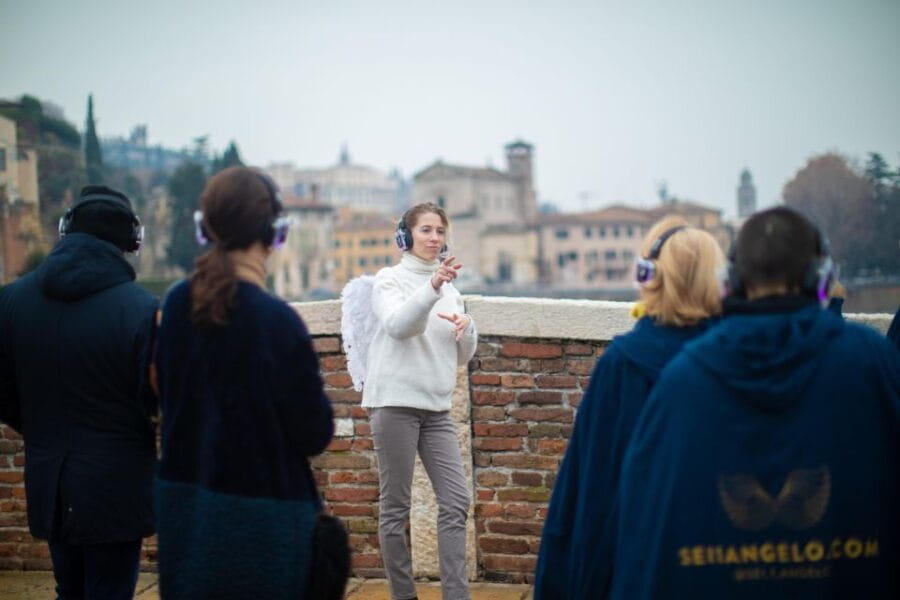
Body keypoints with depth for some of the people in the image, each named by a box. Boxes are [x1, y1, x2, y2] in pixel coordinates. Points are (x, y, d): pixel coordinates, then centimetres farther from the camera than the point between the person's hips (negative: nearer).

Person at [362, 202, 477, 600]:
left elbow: (462, 357, 17)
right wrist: (431, 288, -34)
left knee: (456, 500, -1)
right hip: (395, 402, -5)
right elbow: (397, 325, -19)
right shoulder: (390, 279, 0)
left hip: (436, 406, 6)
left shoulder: (450, 289, 16)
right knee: (395, 506, -2)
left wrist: (467, 328, -5)